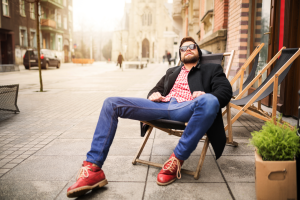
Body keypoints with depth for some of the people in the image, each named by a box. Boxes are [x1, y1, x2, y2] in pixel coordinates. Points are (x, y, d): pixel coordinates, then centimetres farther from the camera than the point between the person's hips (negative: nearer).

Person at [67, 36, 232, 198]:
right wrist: (154, 94, 9)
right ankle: (93, 169, -21)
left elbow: (226, 90, 9)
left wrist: (206, 96, -14)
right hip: (162, 105, 4)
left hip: (186, 109, -3)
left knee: (209, 101, -39)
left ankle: (177, 160, -26)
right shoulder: (172, 72, 36)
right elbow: (156, 88, 35)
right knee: (111, 103, -13)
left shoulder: (212, 70, 24)